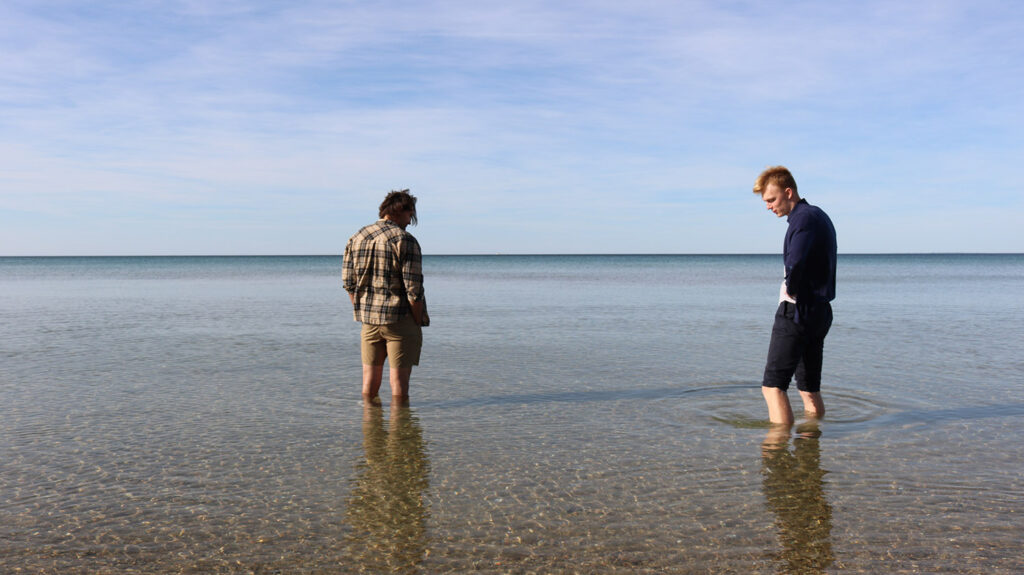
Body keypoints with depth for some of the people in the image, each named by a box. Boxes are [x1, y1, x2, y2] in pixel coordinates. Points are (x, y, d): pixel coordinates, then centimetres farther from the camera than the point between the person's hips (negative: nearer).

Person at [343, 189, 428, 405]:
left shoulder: (356, 238, 7)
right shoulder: (406, 241, -12)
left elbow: (348, 282, 10)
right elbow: (413, 288, -15)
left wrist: (363, 313, 15)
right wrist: (418, 322, -6)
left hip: (369, 319, 6)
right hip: (401, 319, -5)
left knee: (370, 376, 12)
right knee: (399, 378, 1)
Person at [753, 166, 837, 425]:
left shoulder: (804, 218, -14)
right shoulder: (820, 216, 17)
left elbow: (795, 262, -31)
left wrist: (790, 289, -15)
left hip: (797, 311, -10)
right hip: (820, 311, 10)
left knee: (772, 385, -8)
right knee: (809, 388, 16)